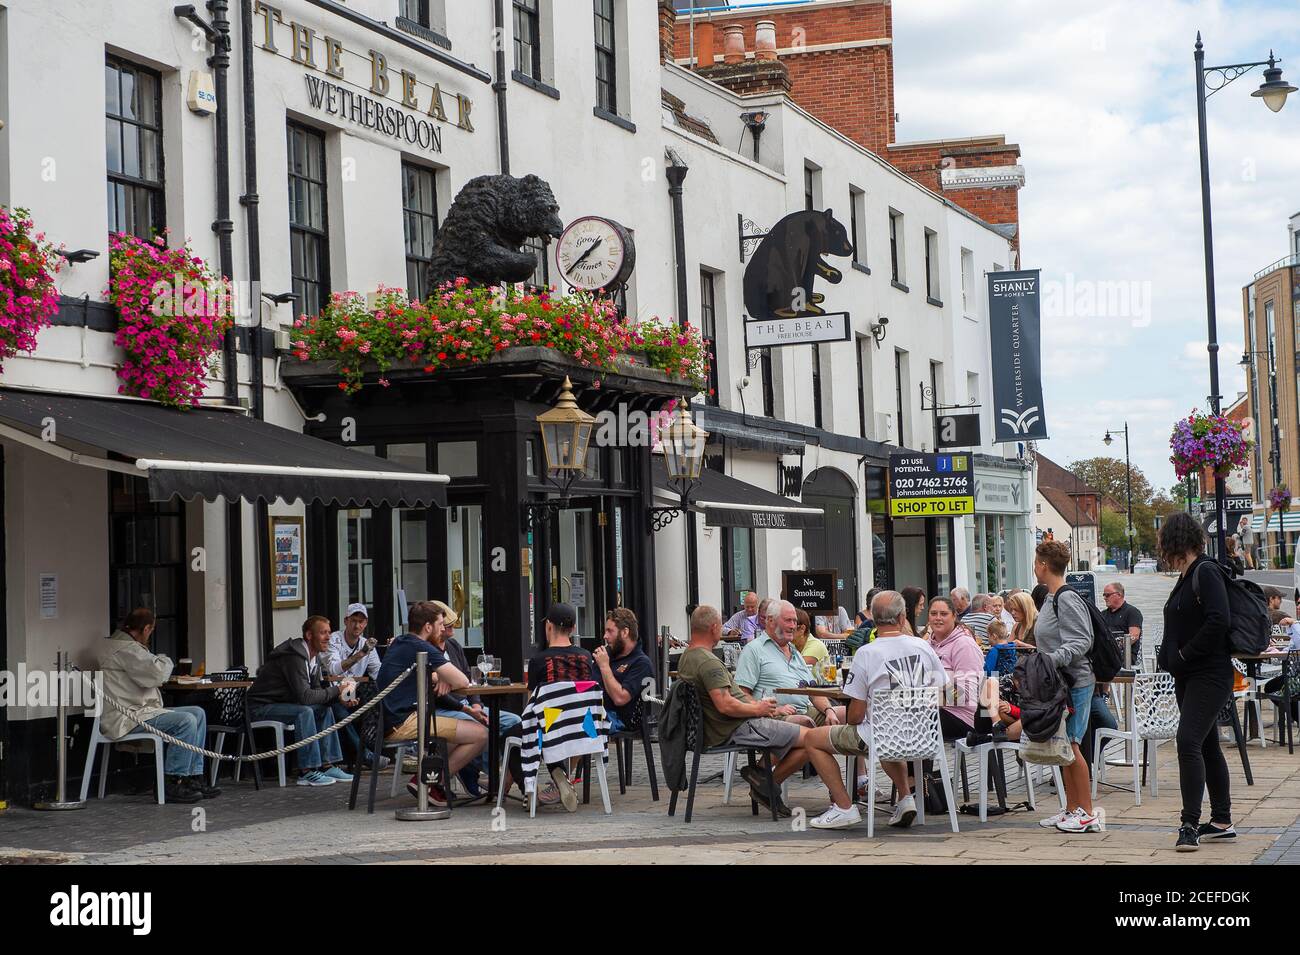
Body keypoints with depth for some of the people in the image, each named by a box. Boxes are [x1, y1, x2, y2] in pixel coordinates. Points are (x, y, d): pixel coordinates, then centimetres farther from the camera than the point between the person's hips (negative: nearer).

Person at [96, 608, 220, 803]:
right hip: (124, 719, -11)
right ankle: (171, 784, -19)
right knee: (186, 721, -26)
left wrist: (160, 662, 14)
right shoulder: (125, 649, -15)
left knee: (198, 713, 8)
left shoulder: (116, 644, 20)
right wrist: (165, 661, -1)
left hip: (137, 711, 11)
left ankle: (194, 778, 5)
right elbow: (157, 673, -21)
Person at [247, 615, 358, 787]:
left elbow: (317, 691, 8)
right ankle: (307, 772, -26)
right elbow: (304, 696, -30)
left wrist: (340, 698, -11)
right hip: (261, 707, -10)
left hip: (281, 703, 10)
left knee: (324, 708, 5)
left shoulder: (315, 657, 7)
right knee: (304, 712, -29)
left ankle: (327, 766, 3)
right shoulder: (294, 656, -24)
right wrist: (336, 690, -22)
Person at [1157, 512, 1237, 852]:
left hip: (1209, 675, -10)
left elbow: (1219, 621, -24)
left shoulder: (1206, 572, -13)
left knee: (1189, 741, -18)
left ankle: (1190, 824, -19)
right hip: (1189, 676, 10)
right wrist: (1170, 657, 7)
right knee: (1207, 746, 14)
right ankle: (1221, 822, 21)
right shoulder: (1187, 577, 16)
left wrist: (1184, 655, -18)